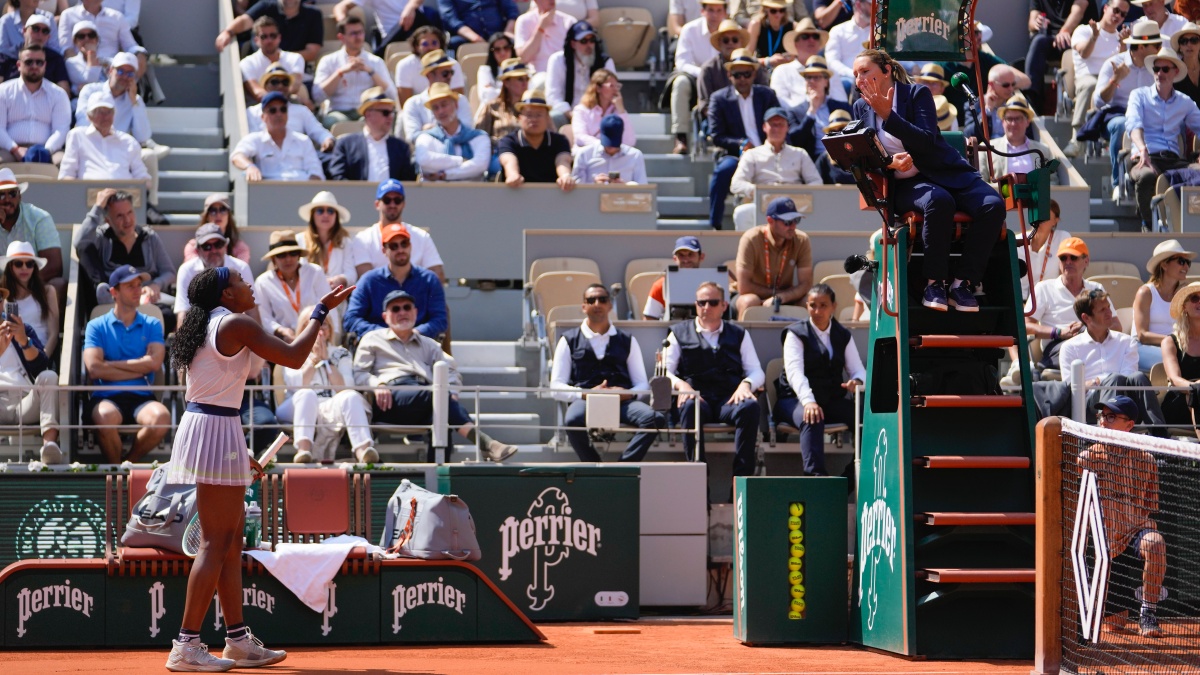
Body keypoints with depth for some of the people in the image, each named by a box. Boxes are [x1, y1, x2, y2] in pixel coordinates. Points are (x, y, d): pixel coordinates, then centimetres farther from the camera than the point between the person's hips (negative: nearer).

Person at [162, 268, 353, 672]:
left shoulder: (204, 328, 17)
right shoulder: (236, 324, -11)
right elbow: (294, 358, -11)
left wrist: (239, 453, 23)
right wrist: (322, 311, 1)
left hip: (198, 424, 10)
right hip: (217, 431, -10)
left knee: (231, 542, 14)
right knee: (216, 543, -8)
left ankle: (238, 640, 17)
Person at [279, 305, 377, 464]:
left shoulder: (341, 354, 22)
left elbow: (345, 388, 4)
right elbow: (295, 385, -1)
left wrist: (326, 360, 1)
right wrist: (315, 358, 0)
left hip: (332, 410, 1)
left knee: (351, 397, -32)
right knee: (307, 394, -36)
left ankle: (362, 449, -58)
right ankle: (303, 448, -61)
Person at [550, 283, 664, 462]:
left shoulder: (627, 341, 25)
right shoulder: (569, 341, 18)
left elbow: (642, 384, 20)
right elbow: (557, 387, 9)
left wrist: (628, 394, -4)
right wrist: (585, 394, -9)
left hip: (622, 401, 2)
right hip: (584, 400, -2)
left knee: (654, 419, -32)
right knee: (573, 420, -40)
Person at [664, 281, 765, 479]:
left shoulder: (739, 334, 23)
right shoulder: (680, 333, 20)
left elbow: (756, 372, 16)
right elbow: (665, 372, 10)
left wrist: (746, 384, -8)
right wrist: (680, 384, -13)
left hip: (729, 400, 1)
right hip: (697, 398, -1)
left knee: (750, 407, -33)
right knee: (690, 407, -38)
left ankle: (742, 476, -34)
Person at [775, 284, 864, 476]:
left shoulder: (843, 336, 15)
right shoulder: (796, 333, 1)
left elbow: (858, 370, 8)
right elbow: (795, 371, -15)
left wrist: (857, 381, -20)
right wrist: (808, 401, -34)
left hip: (833, 401, 4)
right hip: (797, 400, -4)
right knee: (812, 419, -38)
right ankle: (815, 473, -50)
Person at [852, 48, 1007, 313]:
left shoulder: (917, 93, -2)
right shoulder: (861, 107, 9)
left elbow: (928, 142, -14)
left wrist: (888, 115, -20)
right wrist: (889, 162, -16)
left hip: (944, 173, 0)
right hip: (902, 185, 0)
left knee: (993, 205, -28)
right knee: (938, 201, -37)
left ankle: (962, 282, -19)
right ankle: (934, 283, -27)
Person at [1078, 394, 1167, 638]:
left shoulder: (1144, 460, 0)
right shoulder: (1087, 459, 1)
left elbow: (1149, 507, 6)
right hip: (1108, 545, 2)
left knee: (1155, 543, -41)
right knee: (1114, 623, 2)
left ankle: (1148, 613, -25)